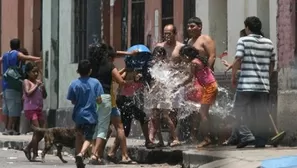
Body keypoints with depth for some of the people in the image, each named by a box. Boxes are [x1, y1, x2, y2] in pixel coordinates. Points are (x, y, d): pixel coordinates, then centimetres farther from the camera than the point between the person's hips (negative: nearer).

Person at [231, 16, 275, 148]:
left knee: (239, 109, 6)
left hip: (246, 83, -4)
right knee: (261, 112, 7)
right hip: (264, 84, 4)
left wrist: (233, 76, -2)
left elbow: (238, 60, -11)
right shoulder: (268, 43, 10)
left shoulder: (243, 41, -3)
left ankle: (246, 135, -9)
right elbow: (272, 63, 14)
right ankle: (261, 141, 6)